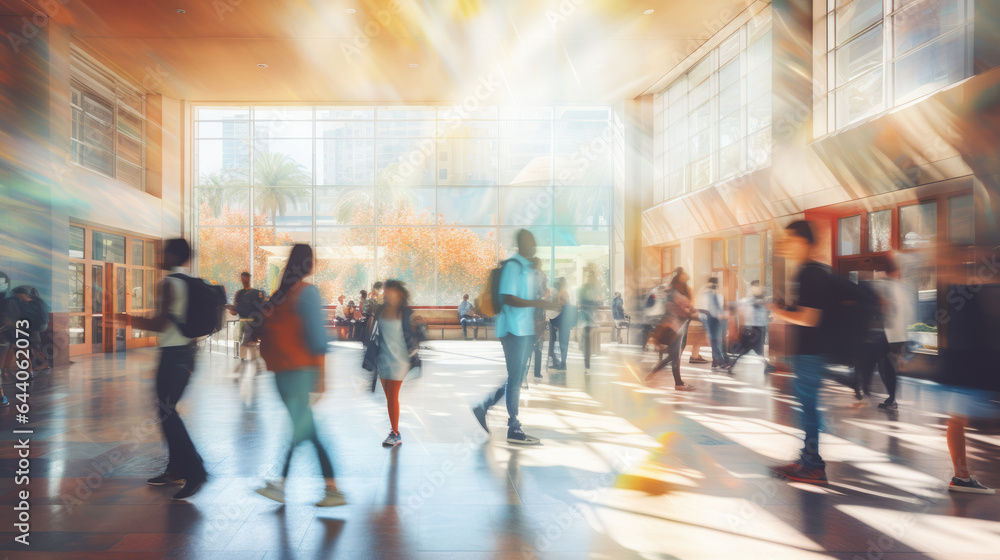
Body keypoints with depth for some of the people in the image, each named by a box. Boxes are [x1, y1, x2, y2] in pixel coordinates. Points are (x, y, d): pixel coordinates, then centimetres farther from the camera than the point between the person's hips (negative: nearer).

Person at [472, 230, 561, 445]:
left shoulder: (528, 266, 18)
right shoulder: (513, 265, -12)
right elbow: (507, 298, -21)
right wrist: (538, 303, -25)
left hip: (525, 330, 9)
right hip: (514, 329, -9)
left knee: (516, 379, 14)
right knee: (515, 379, -3)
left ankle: (483, 407, 25)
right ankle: (514, 429, 4)